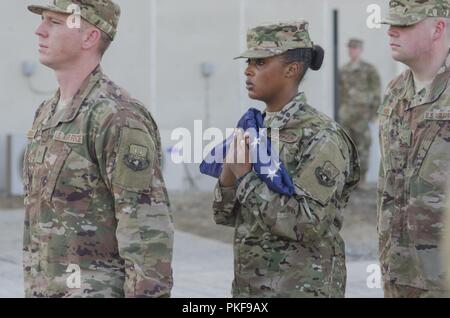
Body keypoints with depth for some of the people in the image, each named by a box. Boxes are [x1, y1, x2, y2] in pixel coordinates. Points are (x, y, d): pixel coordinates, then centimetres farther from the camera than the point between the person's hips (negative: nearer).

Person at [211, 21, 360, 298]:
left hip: (301, 288, -7)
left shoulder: (322, 137, -13)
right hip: (248, 286, 7)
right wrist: (229, 173, -9)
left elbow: (309, 224, -21)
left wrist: (246, 176, -17)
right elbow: (225, 216, 11)